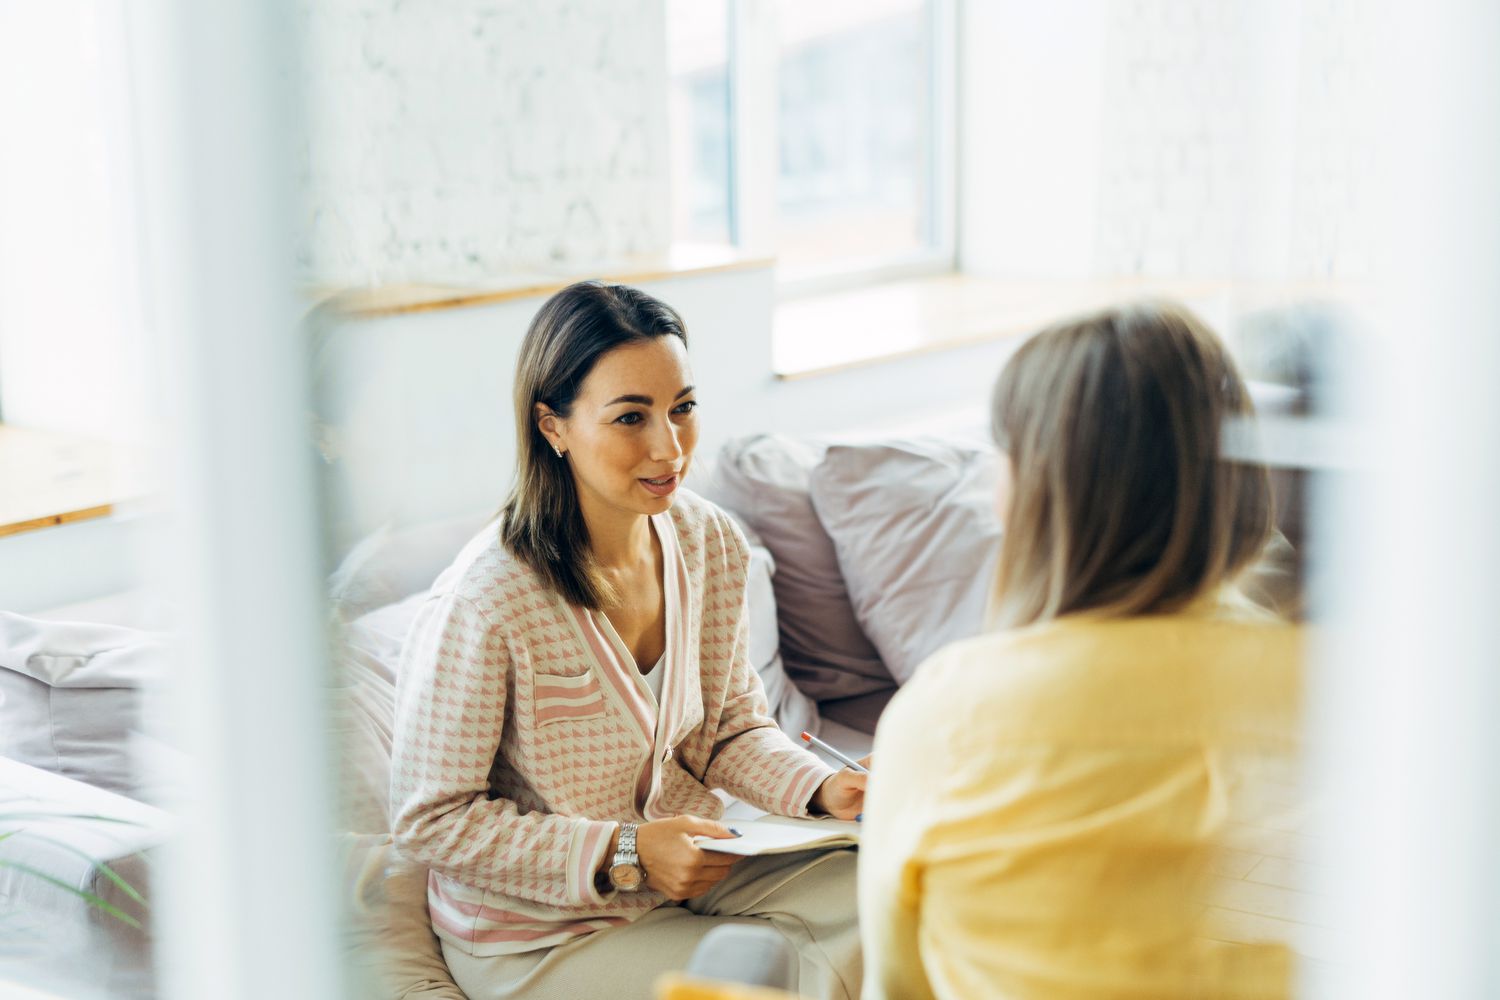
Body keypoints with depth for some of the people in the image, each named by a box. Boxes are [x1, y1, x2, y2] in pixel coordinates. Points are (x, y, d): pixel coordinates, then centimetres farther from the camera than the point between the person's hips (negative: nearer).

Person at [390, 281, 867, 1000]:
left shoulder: (711, 544, -7)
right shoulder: (483, 604, -28)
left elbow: (733, 729, 6)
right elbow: (429, 820, -19)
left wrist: (823, 788, -14)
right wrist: (623, 855, -25)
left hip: (682, 864, 6)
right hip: (540, 933, -6)